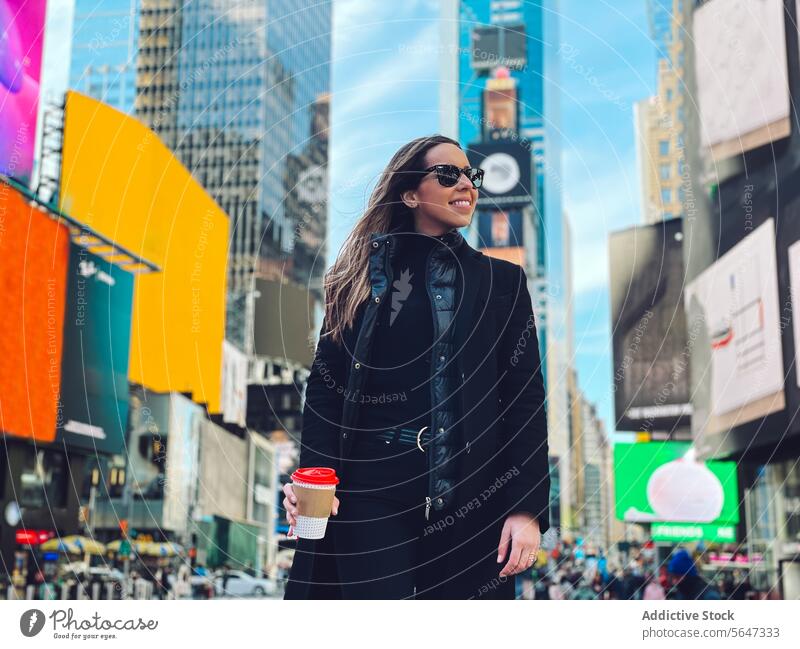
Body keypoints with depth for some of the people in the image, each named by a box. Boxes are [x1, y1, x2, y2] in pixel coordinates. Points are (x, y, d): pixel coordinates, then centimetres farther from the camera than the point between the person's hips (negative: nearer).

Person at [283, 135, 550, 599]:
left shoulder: (501, 281, 8)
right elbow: (325, 385, 3)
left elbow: (525, 400, 2)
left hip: (469, 493, 1)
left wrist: (527, 508, -7)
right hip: (372, 489, -1)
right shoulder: (363, 278, 7)